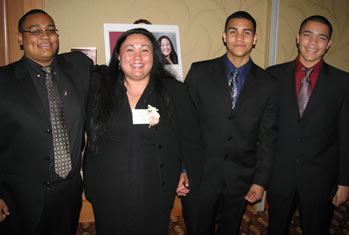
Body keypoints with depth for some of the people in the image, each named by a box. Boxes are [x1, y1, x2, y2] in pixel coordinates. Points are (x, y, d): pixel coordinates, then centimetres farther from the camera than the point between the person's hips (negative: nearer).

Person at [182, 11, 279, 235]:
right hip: (199, 176, -1)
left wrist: (260, 181, 0)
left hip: (241, 180, 2)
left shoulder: (268, 84, 1)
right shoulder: (199, 72, -3)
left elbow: (267, 136, 2)